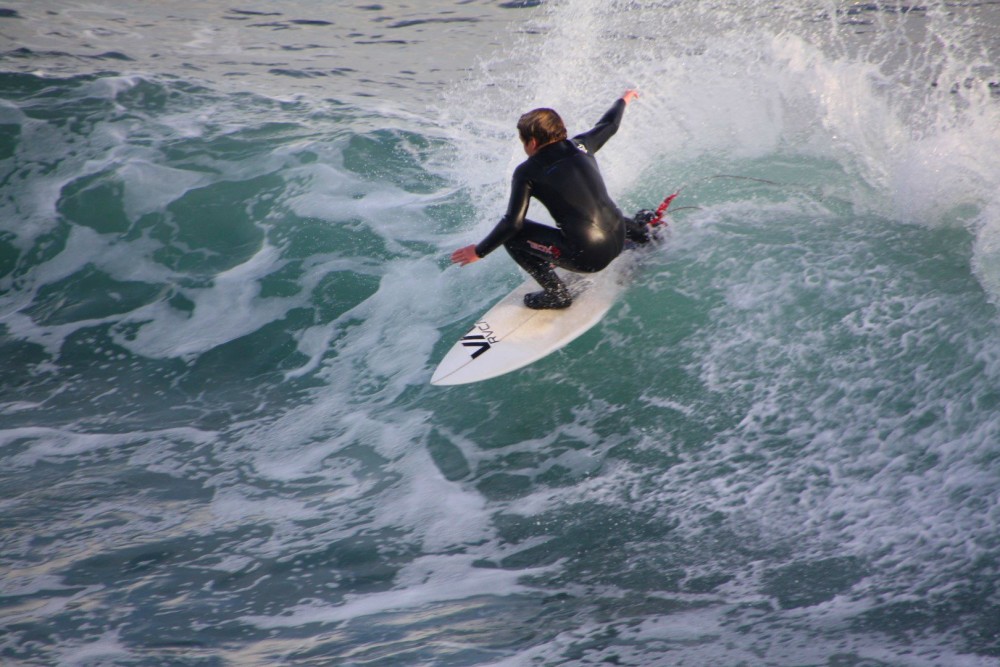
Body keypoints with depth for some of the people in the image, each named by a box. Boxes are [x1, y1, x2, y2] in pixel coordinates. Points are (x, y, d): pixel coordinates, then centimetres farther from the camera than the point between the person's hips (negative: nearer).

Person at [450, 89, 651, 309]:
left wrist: (479, 251, 1)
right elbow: (609, 124, 29)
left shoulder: (528, 171, -6)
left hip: (587, 256, -7)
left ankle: (556, 293, 2)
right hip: (618, 239, 7)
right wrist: (623, 100, 49)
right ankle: (641, 232, 38)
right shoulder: (580, 146, 8)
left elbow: (513, 223, -12)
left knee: (511, 234, 0)